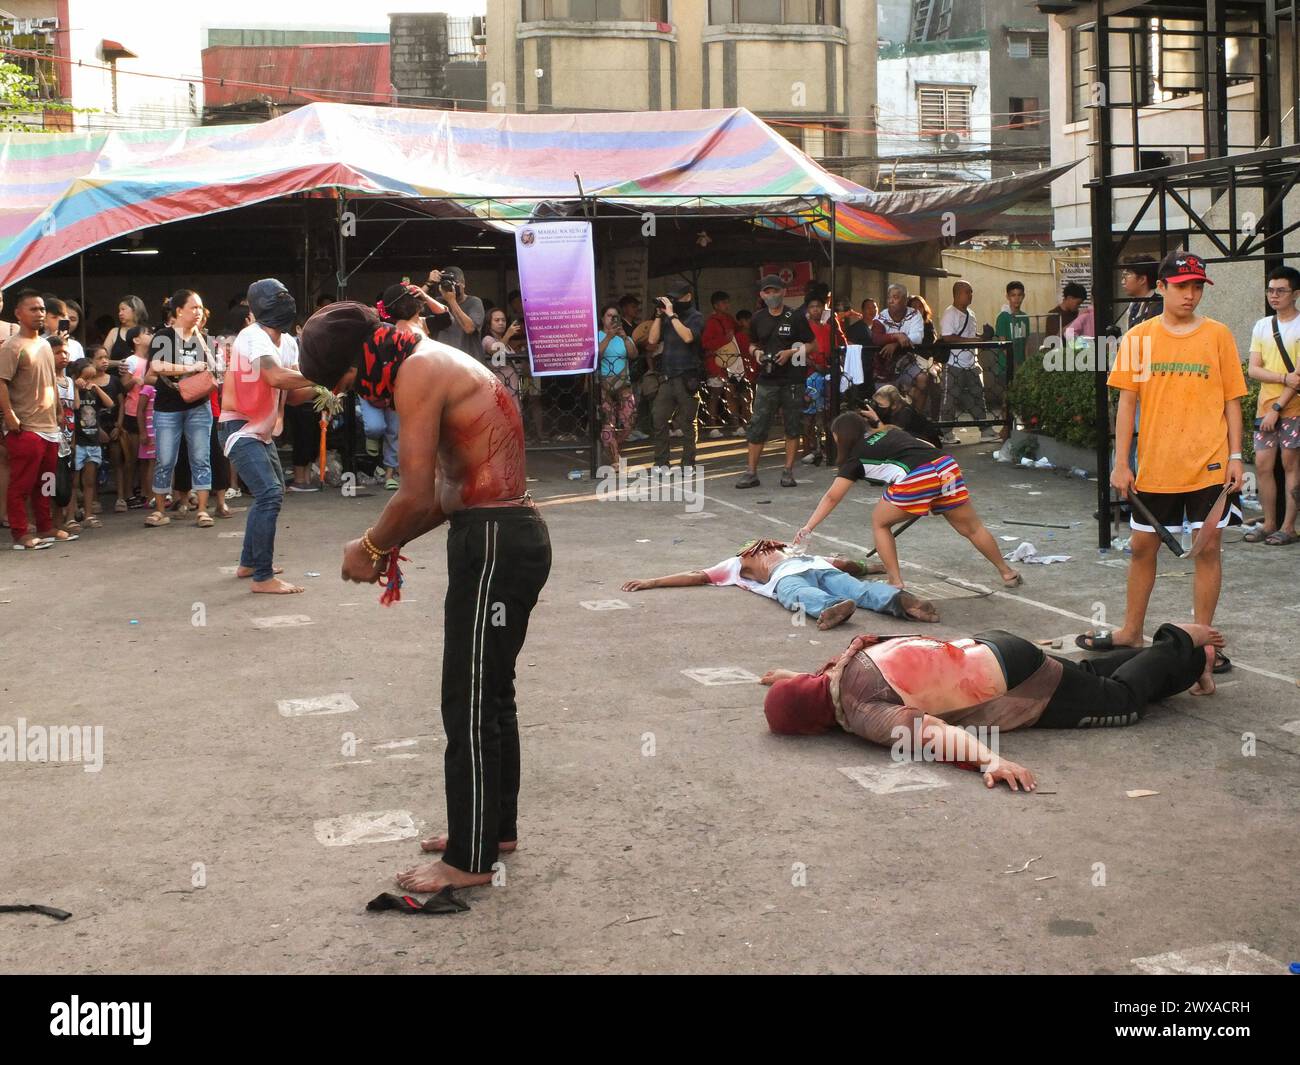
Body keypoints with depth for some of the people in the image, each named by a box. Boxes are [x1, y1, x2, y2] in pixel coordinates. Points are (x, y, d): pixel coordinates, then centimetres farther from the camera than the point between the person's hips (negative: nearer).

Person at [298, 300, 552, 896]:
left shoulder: (417, 372, -14)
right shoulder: (439, 365, 17)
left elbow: (418, 496, -19)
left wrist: (370, 547, -3)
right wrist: (392, 544, 11)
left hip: (493, 544, -10)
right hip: (506, 536, 10)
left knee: (469, 706, -2)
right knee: (490, 694, 20)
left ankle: (469, 860, 8)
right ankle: (495, 826, 34)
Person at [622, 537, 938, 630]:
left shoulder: (738, 563, 38)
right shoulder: (794, 551, 45)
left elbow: (697, 576, 34)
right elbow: (842, 563, 40)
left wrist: (650, 583, 40)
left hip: (788, 576, -3)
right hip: (820, 566, 3)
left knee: (802, 596, -32)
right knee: (860, 589, -20)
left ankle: (829, 607, -65)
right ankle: (898, 598, -50)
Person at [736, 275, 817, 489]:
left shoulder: (796, 318, -2)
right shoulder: (757, 320, 8)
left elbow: (812, 345, 2)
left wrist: (791, 352, -13)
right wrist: (756, 352, -2)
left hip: (792, 380, -2)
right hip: (767, 380, 2)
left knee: (793, 427, 3)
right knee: (757, 427, -2)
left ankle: (788, 471, 11)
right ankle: (751, 472, 2)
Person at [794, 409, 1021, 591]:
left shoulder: (858, 455, 15)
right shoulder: (890, 431, 30)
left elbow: (831, 497, 13)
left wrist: (808, 528, 14)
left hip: (915, 478, -6)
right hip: (946, 466, 6)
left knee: (880, 523, 18)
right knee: (972, 528, 21)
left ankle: (896, 582, 13)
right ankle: (1008, 573, 32)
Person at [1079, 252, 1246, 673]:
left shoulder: (1218, 334, 2)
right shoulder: (1138, 337, 2)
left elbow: (1231, 399, 5)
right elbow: (1127, 401, 3)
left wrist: (1235, 456, -2)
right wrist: (1121, 463, -1)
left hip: (1209, 464, -1)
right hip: (1154, 464, 1)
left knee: (1208, 547, 1)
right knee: (1143, 547, 11)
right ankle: (1131, 631, 26)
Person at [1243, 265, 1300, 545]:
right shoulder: (1261, 326, 10)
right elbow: (1253, 369, 2)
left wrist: (1277, 408, -15)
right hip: (1265, 407, 5)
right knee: (1263, 464, 4)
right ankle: (1269, 524, 13)